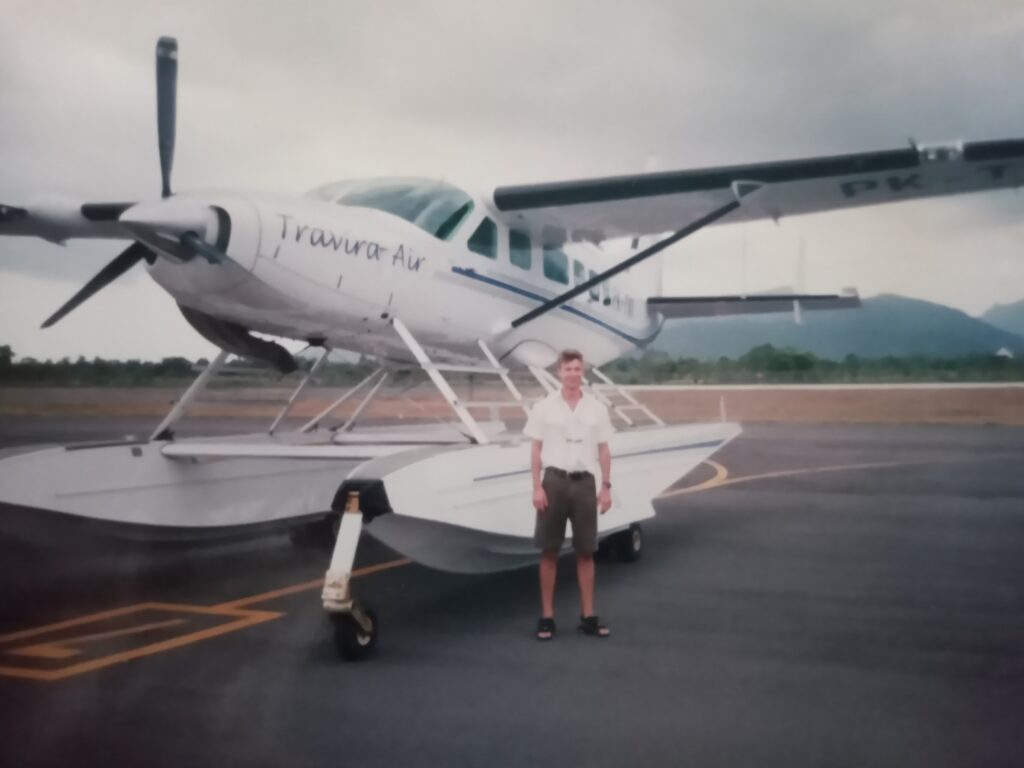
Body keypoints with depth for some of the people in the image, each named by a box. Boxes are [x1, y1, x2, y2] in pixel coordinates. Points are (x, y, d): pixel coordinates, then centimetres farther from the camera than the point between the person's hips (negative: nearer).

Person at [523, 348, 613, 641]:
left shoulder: (596, 409, 5)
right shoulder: (544, 407, 0)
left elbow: (603, 451, 8)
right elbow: (536, 450, 0)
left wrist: (606, 487, 2)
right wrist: (537, 487, -8)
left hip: (585, 482, 2)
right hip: (554, 480, -2)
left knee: (586, 552, 6)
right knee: (549, 552, 2)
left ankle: (588, 616, 14)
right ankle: (547, 616, 9)